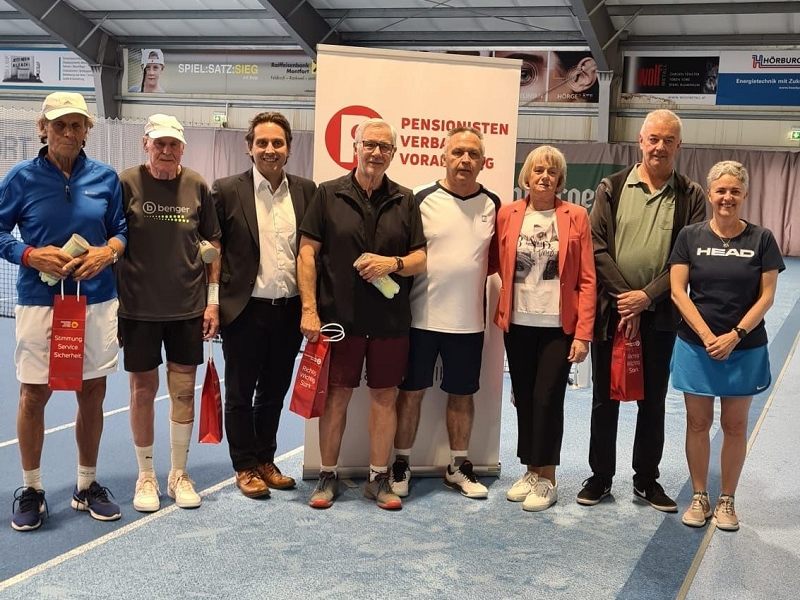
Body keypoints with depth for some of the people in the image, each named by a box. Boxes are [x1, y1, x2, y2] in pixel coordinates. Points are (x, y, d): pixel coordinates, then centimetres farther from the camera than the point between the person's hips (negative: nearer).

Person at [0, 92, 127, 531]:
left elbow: (122, 229, 10)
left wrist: (108, 252, -10)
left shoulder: (105, 178, 4)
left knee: (93, 393, 9)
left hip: (96, 301, 3)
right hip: (39, 302, -2)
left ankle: (87, 485, 26)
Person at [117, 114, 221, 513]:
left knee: (184, 390, 7)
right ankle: (146, 476, 21)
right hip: (139, 307, -2)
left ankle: (179, 474, 22)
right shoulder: (127, 183, -4)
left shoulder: (197, 186, 2)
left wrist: (213, 300, 4)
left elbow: (212, 245, 7)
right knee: (143, 389, 7)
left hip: (188, 307, 2)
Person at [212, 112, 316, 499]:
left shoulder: (306, 191, 4)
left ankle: (266, 461, 30)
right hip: (245, 310, -3)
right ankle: (245, 467, 23)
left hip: (290, 311, 3)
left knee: (274, 393, 15)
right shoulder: (227, 191, -5)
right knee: (240, 394, 9)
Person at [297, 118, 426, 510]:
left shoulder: (405, 201, 7)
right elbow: (307, 252, -1)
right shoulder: (329, 194, 1)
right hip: (339, 316, -2)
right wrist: (309, 309, -8)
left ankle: (379, 478, 19)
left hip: (391, 318, 2)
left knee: (385, 396, 7)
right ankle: (327, 476, 20)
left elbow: (420, 259, 7)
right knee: (336, 395, 6)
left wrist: (393, 264, -14)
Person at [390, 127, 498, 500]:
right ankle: (401, 465, 20)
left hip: (469, 321, 3)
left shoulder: (492, 204, 4)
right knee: (411, 391, 6)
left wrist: (468, 274, 0)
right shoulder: (422, 199, -5)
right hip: (421, 316, -3)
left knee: (462, 394, 12)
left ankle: (458, 467, 26)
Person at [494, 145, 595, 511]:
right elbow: (500, 269, 9)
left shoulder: (576, 217, -2)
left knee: (548, 398, -3)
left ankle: (547, 479, 10)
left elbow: (587, 281, -4)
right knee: (524, 398, 9)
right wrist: (500, 316, -1)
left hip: (559, 326, -3)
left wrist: (583, 334, -9)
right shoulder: (508, 214, 4)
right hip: (518, 324, 3)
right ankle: (531, 470, 23)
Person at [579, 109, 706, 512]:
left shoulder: (690, 196, 1)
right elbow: (597, 247, -3)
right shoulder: (612, 188, 2)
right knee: (604, 398, 9)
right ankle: (600, 476, 22)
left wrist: (647, 296, -15)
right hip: (610, 311, 0)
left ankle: (646, 479, 24)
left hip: (660, 315, 0)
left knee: (653, 401, 10)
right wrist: (624, 297, -12)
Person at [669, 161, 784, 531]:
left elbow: (767, 296, -3)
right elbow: (678, 292, -6)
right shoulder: (690, 236, -1)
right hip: (696, 346, 0)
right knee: (698, 422, 8)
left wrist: (734, 336, -13)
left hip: (745, 348, 0)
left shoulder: (761, 239, -1)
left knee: (735, 426, 8)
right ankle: (699, 497, 21)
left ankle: (727, 500, 22)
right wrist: (708, 337, -13)